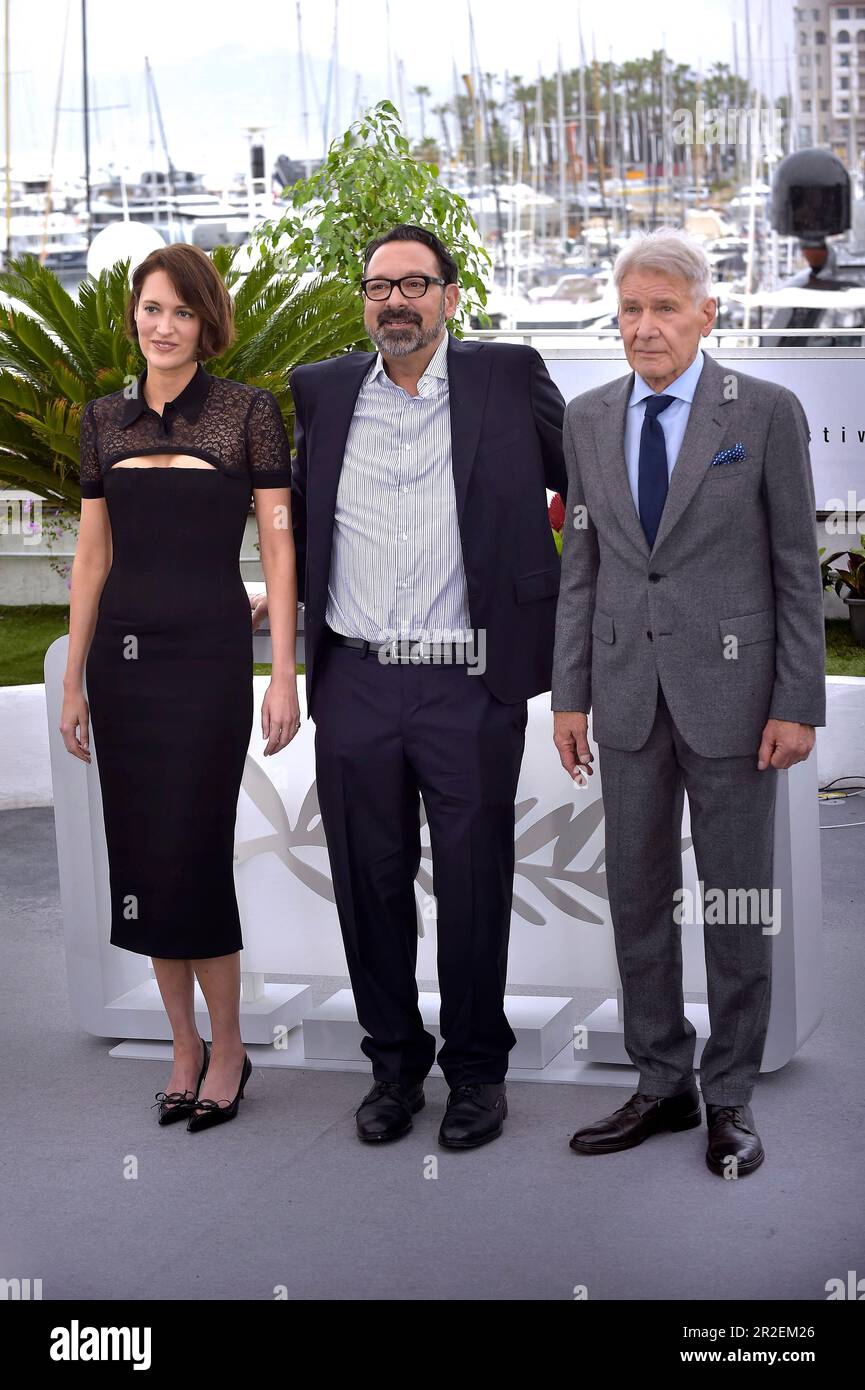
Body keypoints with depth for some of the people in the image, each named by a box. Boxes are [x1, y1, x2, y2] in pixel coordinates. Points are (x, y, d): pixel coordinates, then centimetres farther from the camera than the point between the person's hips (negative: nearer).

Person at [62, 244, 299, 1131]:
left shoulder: (249, 412, -2)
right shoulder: (104, 420, 9)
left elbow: (277, 544, -3)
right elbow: (92, 557, 12)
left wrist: (283, 675, -8)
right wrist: (74, 679, 10)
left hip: (208, 651, -4)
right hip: (122, 652, 5)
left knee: (192, 854, -5)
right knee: (139, 858, 7)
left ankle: (227, 1048, 13)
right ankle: (184, 1048, 20)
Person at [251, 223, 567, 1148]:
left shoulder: (508, 379, 2)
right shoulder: (323, 391, 10)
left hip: (471, 688, -2)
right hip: (354, 687, 3)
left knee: (474, 888, 4)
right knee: (370, 887, 9)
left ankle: (476, 1069, 20)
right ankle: (395, 1062, 24)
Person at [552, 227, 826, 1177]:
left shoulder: (765, 413, -4)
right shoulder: (588, 419, 8)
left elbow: (798, 565, -4)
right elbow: (580, 565, 10)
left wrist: (799, 703, -8)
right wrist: (570, 692, 6)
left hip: (730, 688, -4)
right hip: (628, 689, 4)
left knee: (737, 901, 4)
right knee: (638, 896, 9)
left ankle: (730, 1097, 16)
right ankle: (661, 1084, 22)